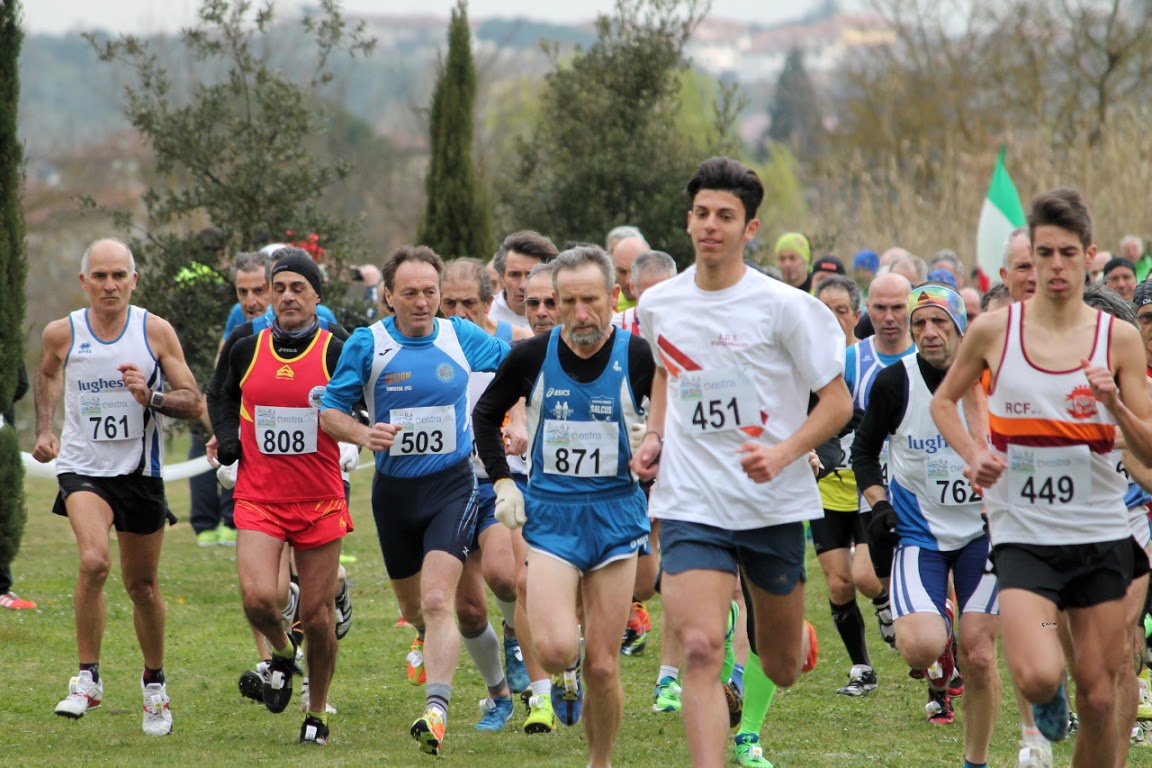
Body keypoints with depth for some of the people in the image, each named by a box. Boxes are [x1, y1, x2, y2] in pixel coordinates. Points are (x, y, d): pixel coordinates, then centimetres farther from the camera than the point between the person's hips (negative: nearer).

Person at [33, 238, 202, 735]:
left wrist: (151, 397, -22)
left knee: (142, 585, 11)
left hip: (140, 471, 1)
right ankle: (87, 677, -14)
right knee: (94, 561, -26)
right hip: (82, 467, -1)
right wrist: (44, 428, 9)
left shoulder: (156, 331, -6)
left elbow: (193, 403, -4)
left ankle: (154, 683, 33)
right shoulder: (62, 333, -4)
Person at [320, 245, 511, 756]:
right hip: (394, 489, 2)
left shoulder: (461, 337, -3)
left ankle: (437, 712, -28)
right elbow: (330, 411, -4)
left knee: (438, 600, -20)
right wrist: (362, 433, -23)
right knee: (411, 600, 20)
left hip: (451, 486, -2)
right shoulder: (366, 344, -7)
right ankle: (425, 639, 58)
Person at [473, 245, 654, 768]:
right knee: (554, 649, -18)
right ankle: (565, 676, 19)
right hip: (550, 514, 0)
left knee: (602, 666, 0)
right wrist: (502, 482, 5)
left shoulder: (639, 356, -6)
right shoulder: (531, 356, -4)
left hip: (615, 514, 0)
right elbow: (486, 414, 13)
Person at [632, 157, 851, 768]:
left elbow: (837, 402, -6)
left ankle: (797, 639, 53)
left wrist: (782, 453, -22)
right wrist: (653, 437, 6)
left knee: (781, 667, 15)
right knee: (700, 649, -19)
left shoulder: (784, 306, -10)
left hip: (774, 504, -1)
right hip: (690, 505, 1)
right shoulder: (658, 304, 2)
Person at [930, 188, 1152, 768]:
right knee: (1038, 677, -21)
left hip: (1100, 532, 1)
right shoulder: (994, 330, -2)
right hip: (1022, 532, -1)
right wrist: (972, 455, -3)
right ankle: (1047, 699, 16)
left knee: (1099, 698, 3)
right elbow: (943, 401, 15)